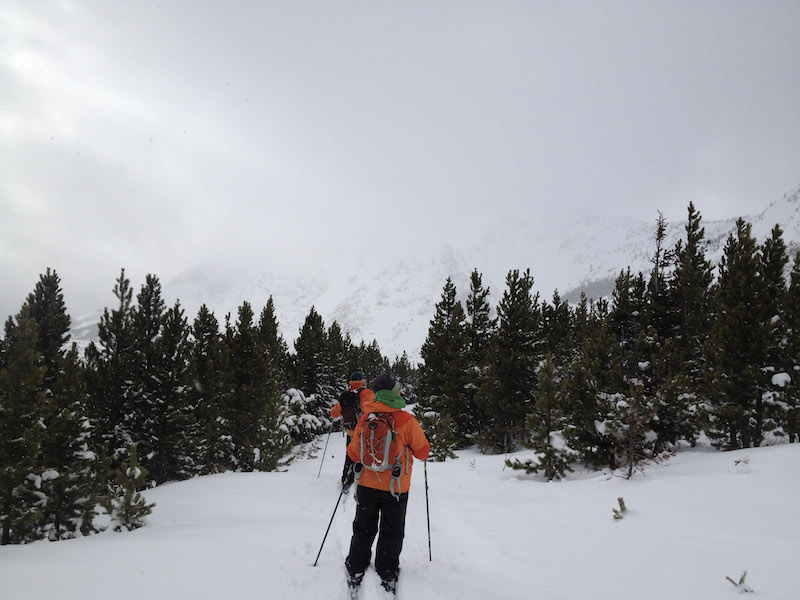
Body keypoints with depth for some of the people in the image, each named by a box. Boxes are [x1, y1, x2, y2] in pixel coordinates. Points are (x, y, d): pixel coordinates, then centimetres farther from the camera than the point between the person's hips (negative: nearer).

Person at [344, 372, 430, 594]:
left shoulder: (364, 419, -7)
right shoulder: (407, 421, -15)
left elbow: (354, 454, 2)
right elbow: (422, 452, -5)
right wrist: (422, 438, 15)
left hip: (366, 486, 2)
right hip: (396, 489, -2)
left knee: (363, 530, 17)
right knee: (391, 533, 14)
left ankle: (355, 572, 21)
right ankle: (387, 576, 18)